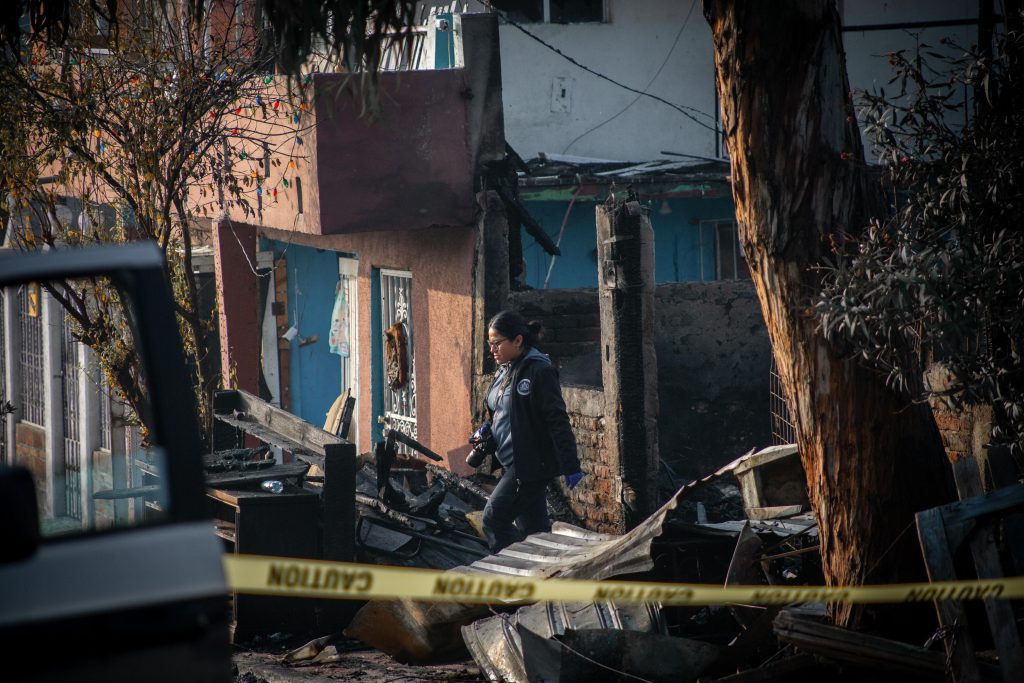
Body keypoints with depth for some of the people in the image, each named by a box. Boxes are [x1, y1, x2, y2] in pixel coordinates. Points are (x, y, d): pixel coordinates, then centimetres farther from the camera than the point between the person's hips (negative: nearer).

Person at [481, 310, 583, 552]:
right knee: (534, 526, 12)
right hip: (512, 464, 9)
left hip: (532, 464, -9)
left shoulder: (539, 371, -14)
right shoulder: (505, 371, 13)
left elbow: (558, 420, -17)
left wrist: (570, 466, -19)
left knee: (494, 518, -14)